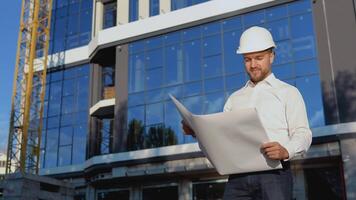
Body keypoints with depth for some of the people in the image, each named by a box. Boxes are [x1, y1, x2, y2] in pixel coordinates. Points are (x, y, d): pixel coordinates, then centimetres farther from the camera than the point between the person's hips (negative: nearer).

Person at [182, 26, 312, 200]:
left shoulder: (288, 92, 14)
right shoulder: (234, 98, 25)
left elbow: (302, 133, 2)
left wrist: (286, 151, -20)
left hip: (273, 173, -3)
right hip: (238, 176, 3)